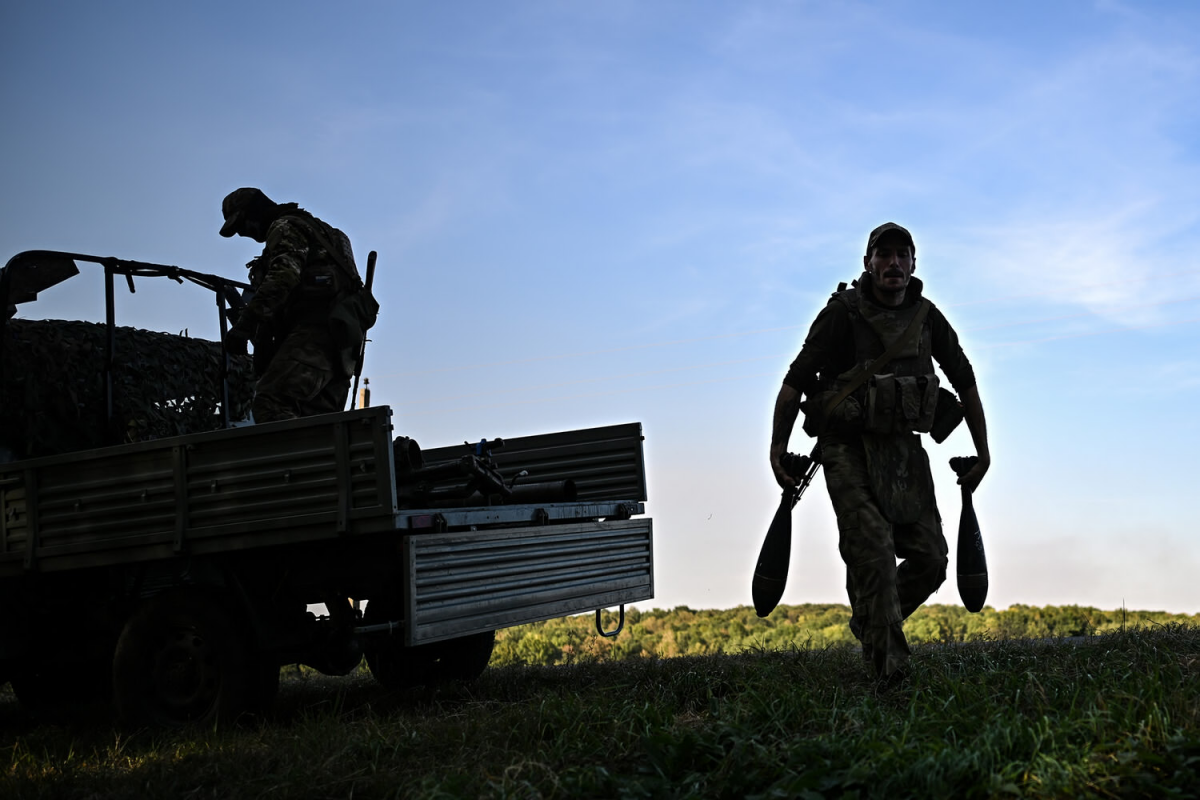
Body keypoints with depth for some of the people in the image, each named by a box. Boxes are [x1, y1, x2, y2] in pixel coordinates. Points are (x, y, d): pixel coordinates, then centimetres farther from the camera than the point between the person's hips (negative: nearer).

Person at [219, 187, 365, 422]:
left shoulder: (285, 228, 3)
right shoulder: (315, 229, 33)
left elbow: (282, 278, -16)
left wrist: (244, 324, -22)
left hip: (314, 330, -10)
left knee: (270, 404, -23)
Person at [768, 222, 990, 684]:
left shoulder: (926, 317, 6)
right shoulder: (843, 313, -8)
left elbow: (964, 381, 16)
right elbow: (796, 380, -6)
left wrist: (983, 451, 16)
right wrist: (778, 450, -9)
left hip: (905, 449, 5)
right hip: (849, 450, -5)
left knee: (930, 557, 0)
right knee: (872, 550, -18)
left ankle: (869, 623, 24)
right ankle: (887, 663, -9)